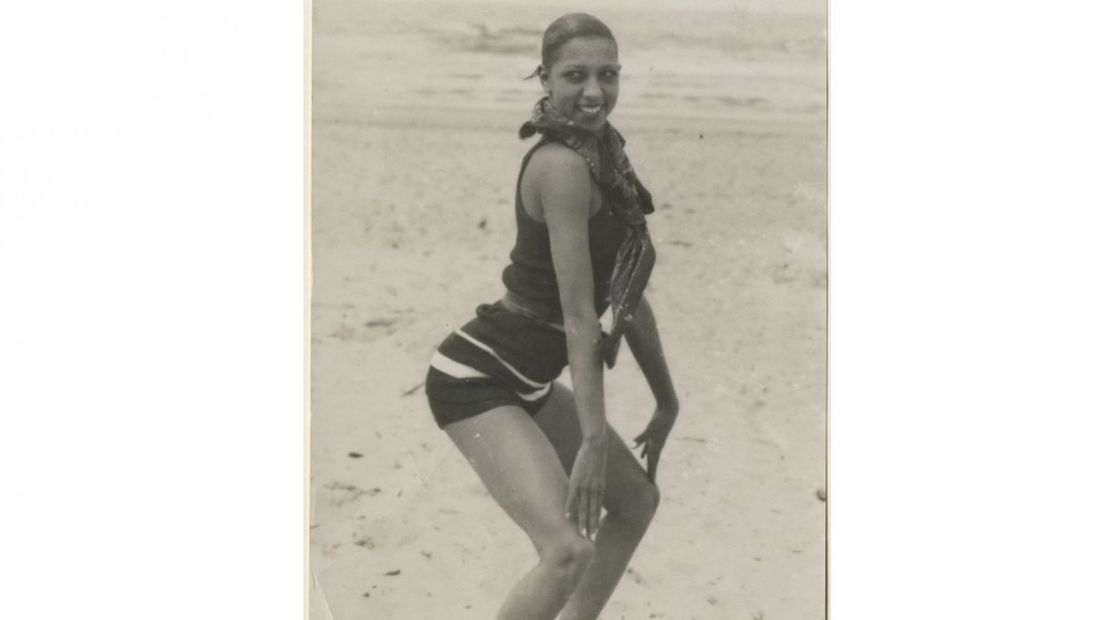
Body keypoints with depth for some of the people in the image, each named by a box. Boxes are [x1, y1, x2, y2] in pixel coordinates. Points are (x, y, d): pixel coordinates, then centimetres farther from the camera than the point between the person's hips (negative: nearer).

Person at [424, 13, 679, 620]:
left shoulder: (605, 155, 8)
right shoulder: (562, 165, -21)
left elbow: (629, 297, 15)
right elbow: (579, 316, -24)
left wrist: (667, 401, 20)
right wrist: (593, 441, -25)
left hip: (528, 382, 10)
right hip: (478, 379, -10)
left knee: (636, 499, 21)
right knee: (568, 549, -21)